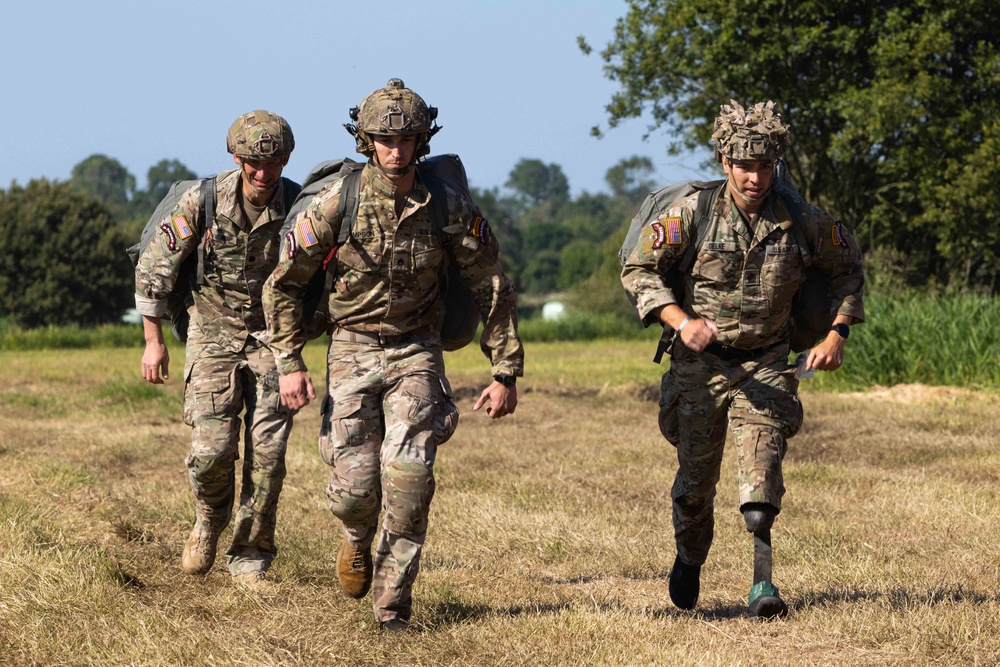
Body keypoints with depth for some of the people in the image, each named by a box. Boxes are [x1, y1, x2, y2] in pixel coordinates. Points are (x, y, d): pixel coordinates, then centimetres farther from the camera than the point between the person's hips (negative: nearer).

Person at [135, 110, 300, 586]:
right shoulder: (204, 202, -15)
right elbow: (153, 268, -5)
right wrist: (154, 341, -2)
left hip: (272, 334, 1)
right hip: (214, 332, -1)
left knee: (267, 453, -7)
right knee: (212, 450, -11)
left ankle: (250, 559, 8)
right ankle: (209, 522, 22)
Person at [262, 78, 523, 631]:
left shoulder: (451, 209, -9)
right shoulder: (335, 205, -12)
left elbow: (493, 291, 1)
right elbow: (283, 283, -1)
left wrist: (506, 373, 0)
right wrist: (290, 364, -7)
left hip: (416, 351, 0)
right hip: (352, 350, 0)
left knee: (409, 472, -16)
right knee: (354, 484, -7)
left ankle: (392, 601, -2)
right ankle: (358, 536, 31)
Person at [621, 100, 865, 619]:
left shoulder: (799, 221, -7)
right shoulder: (693, 213, -12)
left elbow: (847, 267, 11)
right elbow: (638, 269, -8)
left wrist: (837, 334, -1)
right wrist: (682, 321, -22)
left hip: (765, 365, 0)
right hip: (701, 363, 0)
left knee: (762, 469, -16)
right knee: (696, 475, 11)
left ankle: (762, 583, -18)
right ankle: (689, 559, 38)